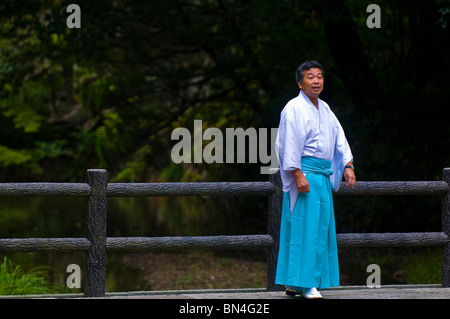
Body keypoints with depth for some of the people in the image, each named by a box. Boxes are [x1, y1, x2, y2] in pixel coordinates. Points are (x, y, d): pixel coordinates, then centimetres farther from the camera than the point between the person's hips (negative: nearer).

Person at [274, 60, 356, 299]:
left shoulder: (324, 109, 17)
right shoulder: (294, 109, -7)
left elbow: (339, 138, 17)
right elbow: (290, 144, -13)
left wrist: (348, 166, 5)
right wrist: (298, 175, -20)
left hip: (324, 176, 8)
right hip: (304, 174, -8)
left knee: (321, 227, 7)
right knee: (304, 227, -11)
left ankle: (293, 283, 12)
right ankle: (304, 283, -10)